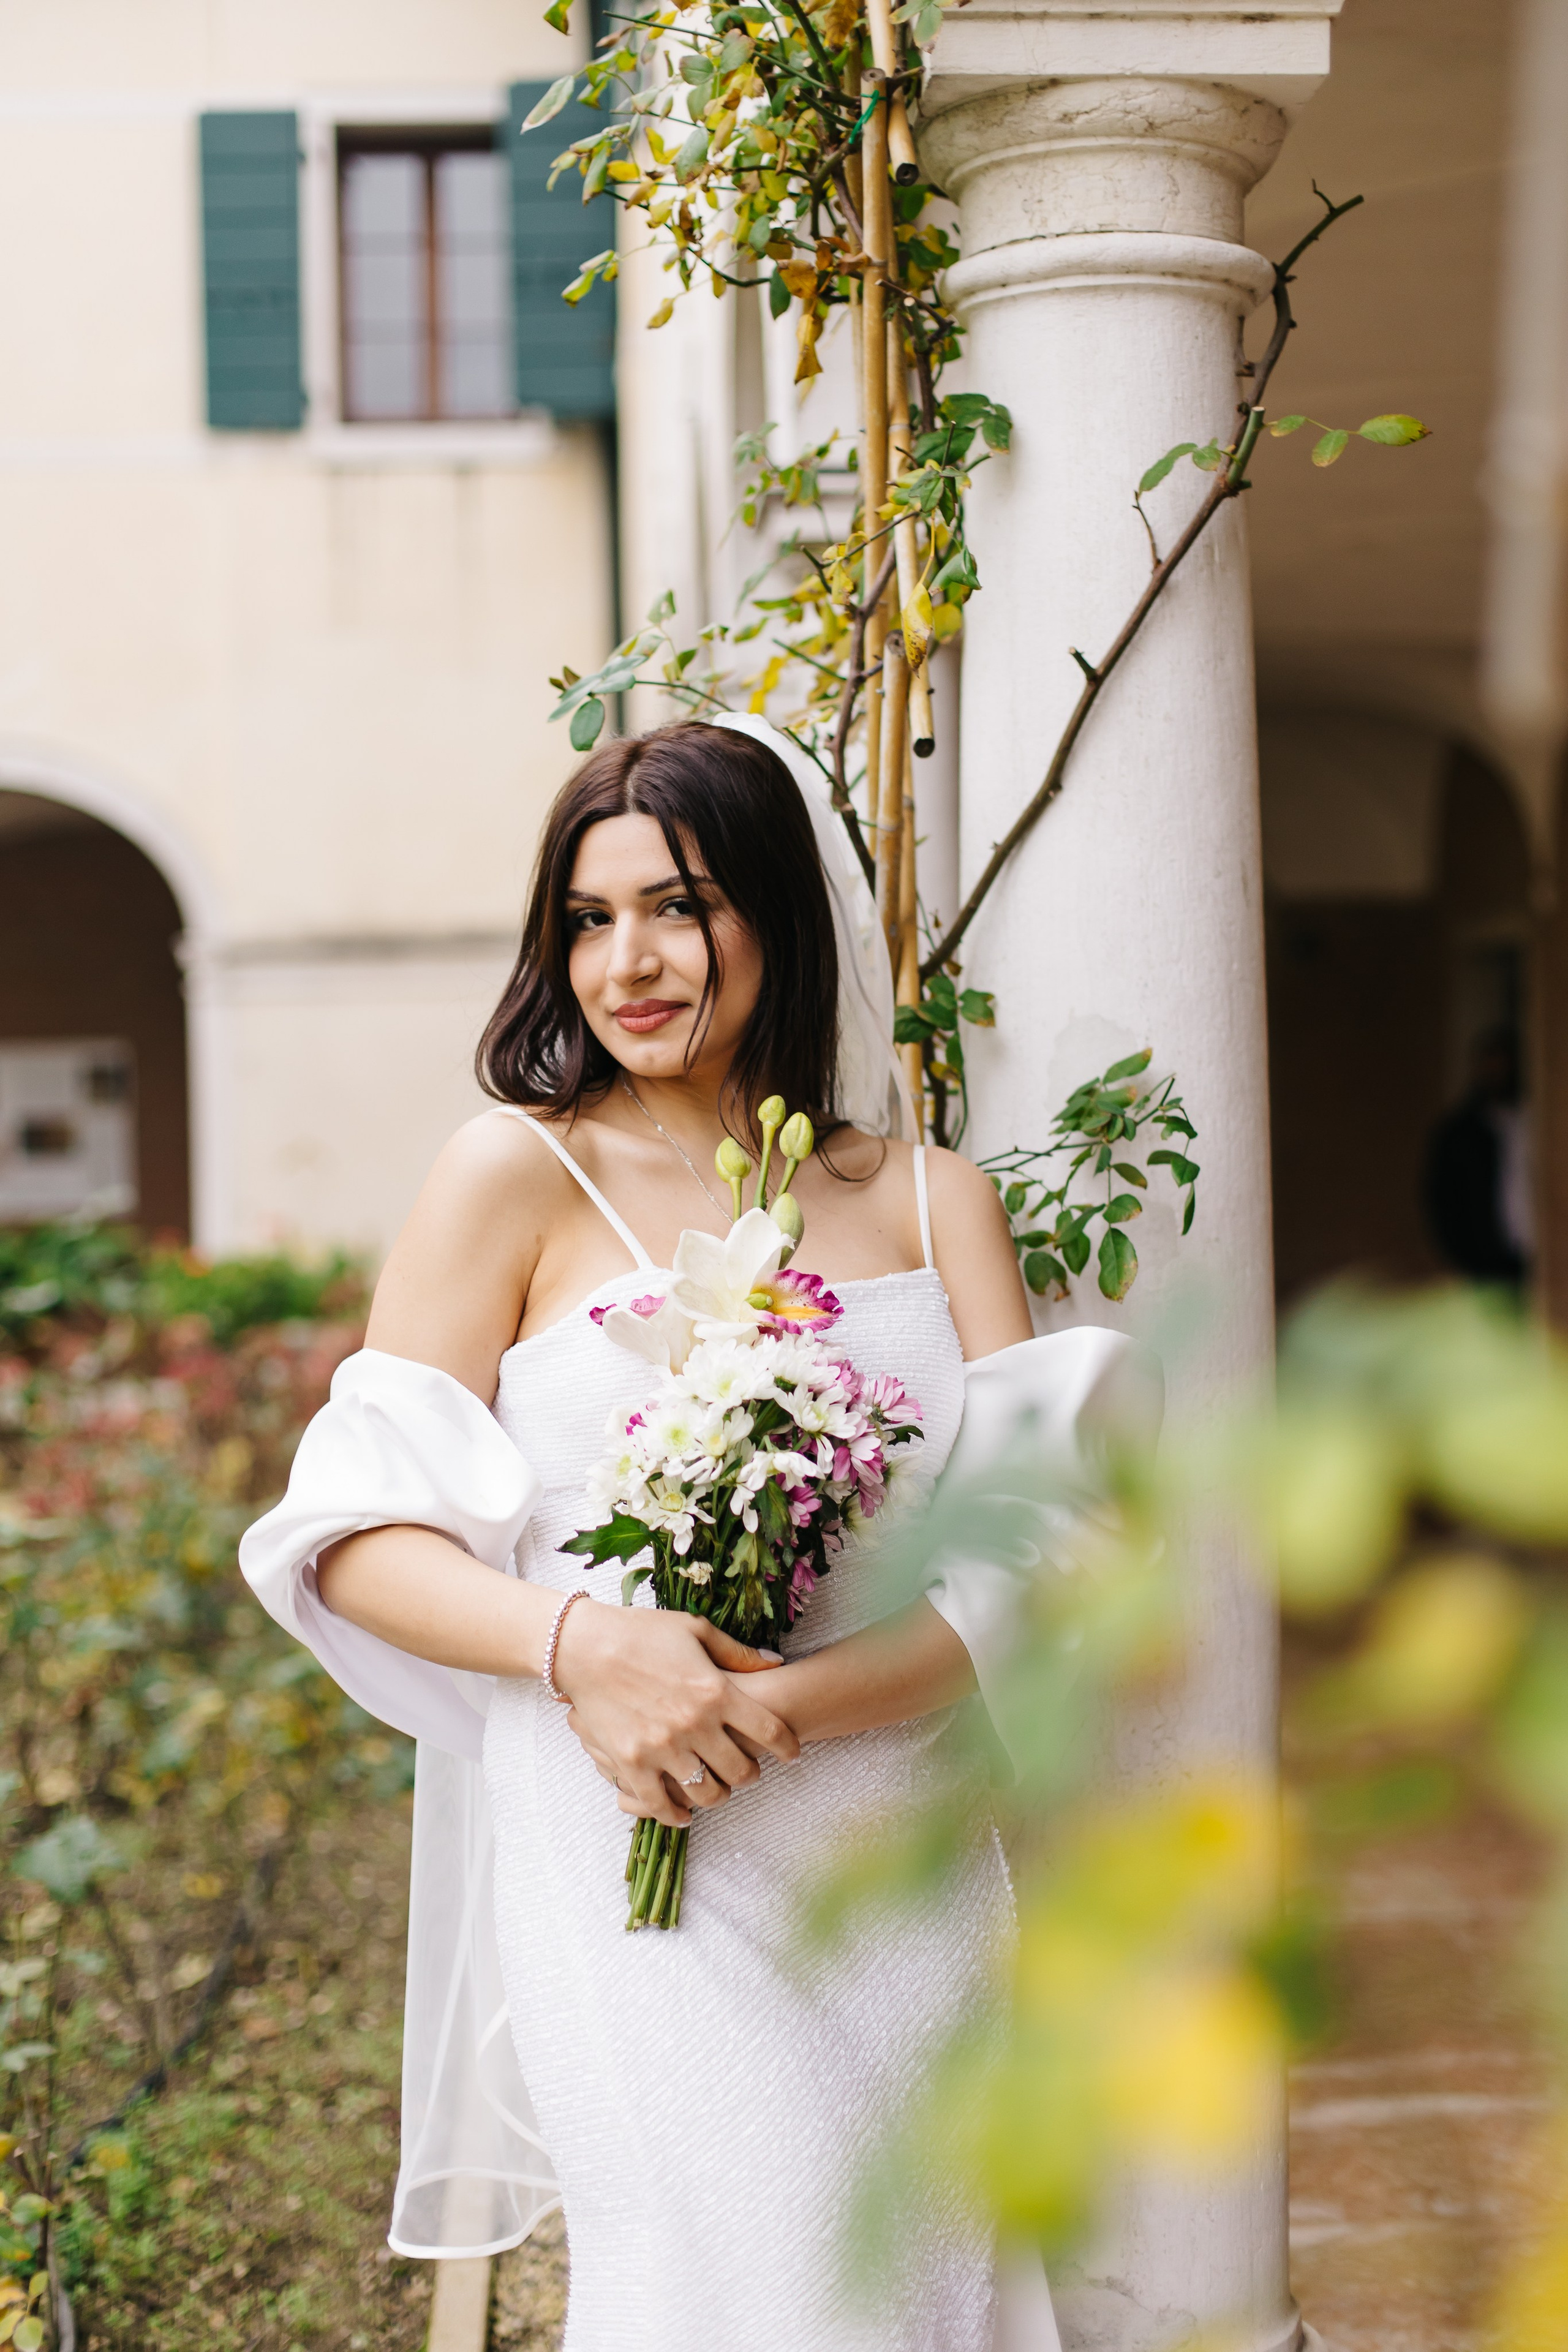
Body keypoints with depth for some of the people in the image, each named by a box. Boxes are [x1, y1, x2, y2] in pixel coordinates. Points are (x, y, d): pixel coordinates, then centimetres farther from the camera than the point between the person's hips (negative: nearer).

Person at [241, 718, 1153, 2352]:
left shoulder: (933, 1199, 9)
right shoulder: (517, 1175, 0)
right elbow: (357, 1535, -2)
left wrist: (780, 1706, -17)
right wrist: (579, 1642, -22)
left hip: (908, 1868, 4)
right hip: (643, 1873, -3)